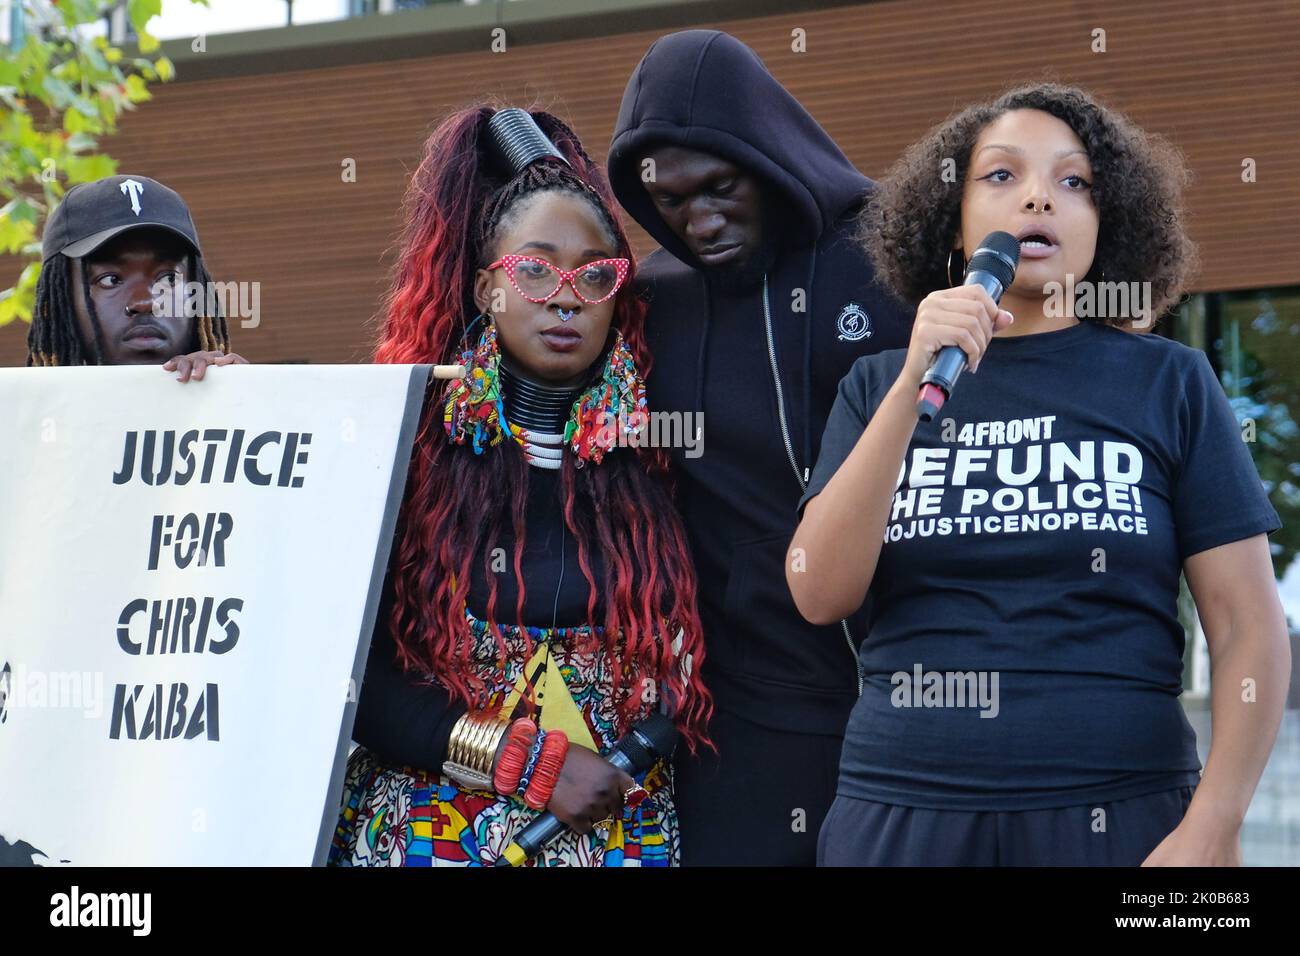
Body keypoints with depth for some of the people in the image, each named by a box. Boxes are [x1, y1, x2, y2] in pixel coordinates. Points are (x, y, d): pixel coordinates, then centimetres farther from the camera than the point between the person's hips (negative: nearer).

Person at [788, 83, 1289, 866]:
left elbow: (1248, 627, 0)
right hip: (902, 818, 1)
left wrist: (1210, 831, -12)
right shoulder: (880, 383, 7)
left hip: (1122, 819, -1)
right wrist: (915, 388, -13)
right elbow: (821, 593, -5)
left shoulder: (1169, 382, 3)